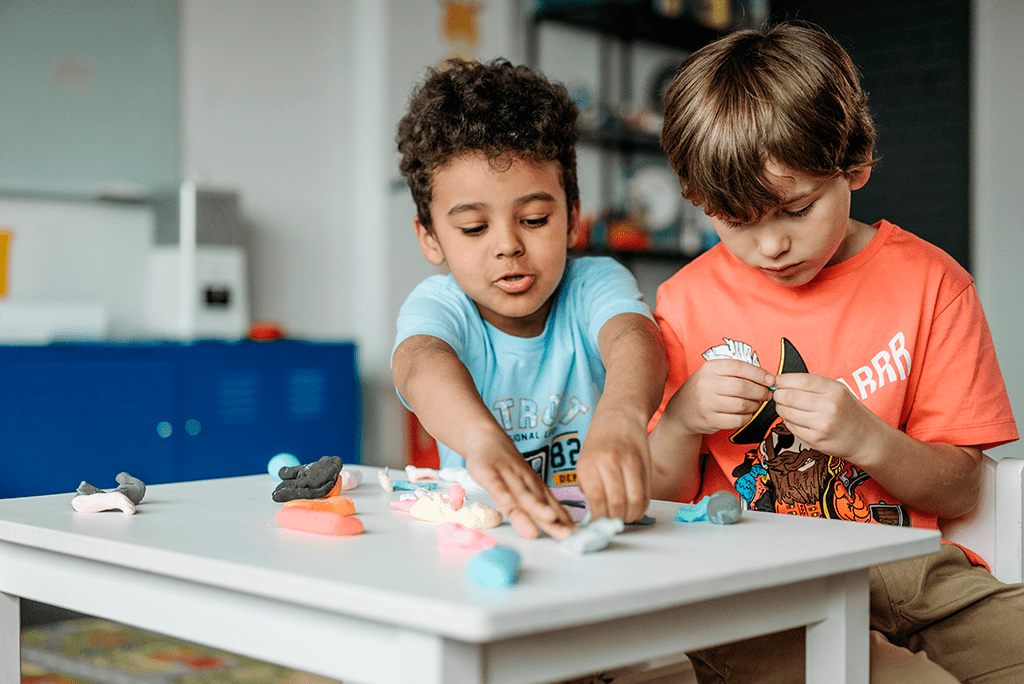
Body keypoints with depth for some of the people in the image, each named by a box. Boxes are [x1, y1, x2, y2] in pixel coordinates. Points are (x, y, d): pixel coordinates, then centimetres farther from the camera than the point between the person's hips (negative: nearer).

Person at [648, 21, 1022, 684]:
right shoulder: (688, 301, 6)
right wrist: (679, 422, -12)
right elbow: (662, 499, 9)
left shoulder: (928, 281, 4)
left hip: (909, 571, 3)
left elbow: (960, 490, 4)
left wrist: (868, 440, -15)